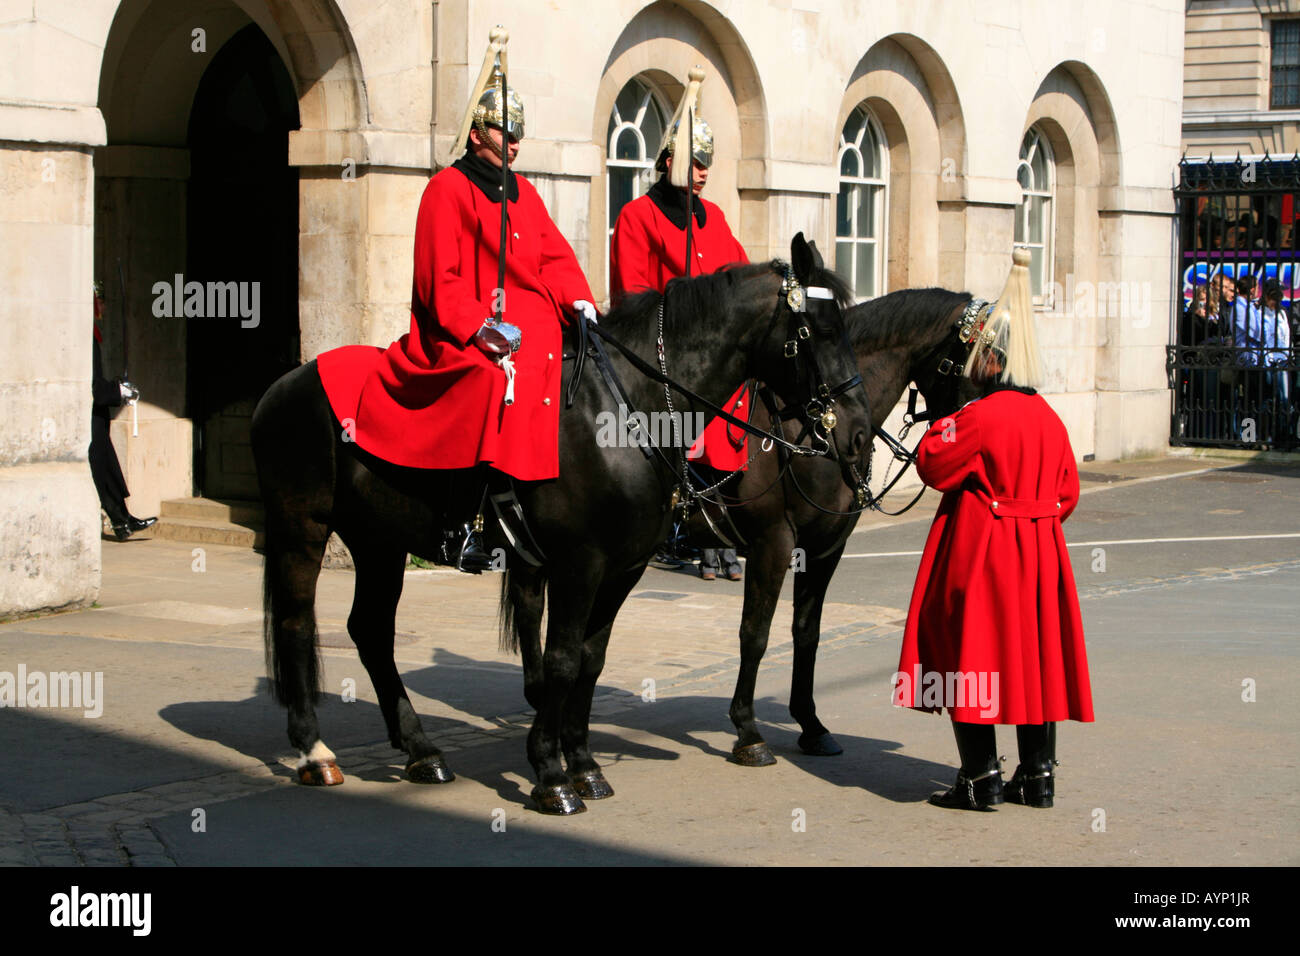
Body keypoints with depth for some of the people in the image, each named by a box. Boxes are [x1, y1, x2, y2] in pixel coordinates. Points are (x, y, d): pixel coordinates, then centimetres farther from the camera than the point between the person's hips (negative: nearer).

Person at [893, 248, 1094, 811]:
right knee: (1033, 653, 12)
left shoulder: (979, 416, -17)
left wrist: (940, 428, 5)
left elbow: (933, 466, -12)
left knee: (972, 654, 0)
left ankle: (981, 779, 1)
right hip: (1041, 551, 7)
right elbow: (1066, 492, 12)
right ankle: (1038, 775, 16)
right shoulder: (1049, 418, 6)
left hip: (978, 553, -7)